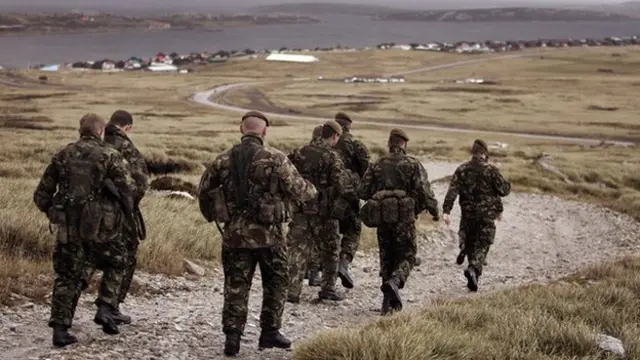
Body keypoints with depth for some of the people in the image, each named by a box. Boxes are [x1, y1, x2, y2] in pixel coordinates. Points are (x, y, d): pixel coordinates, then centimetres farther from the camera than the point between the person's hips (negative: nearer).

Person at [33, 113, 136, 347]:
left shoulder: (63, 156, 8)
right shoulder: (110, 156, -4)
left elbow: (41, 195, 10)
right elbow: (127, 189, -10)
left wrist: (53, 214, 25)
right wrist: (127, 214, 7)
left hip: (68, 226, 3)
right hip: (101, 225, -3)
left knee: (67, 276, 11)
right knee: (114, 265, 21)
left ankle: (60, 330, 7)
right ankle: (105, 309, 5)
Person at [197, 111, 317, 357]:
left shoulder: (224, 160, 1)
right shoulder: (275, 159, -11)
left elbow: (204, 190, 8)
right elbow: (298, 190, -9)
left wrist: (211, 216, 24)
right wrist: (312, 190, 14)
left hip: (234, 234, 3)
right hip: (268, 234, -3)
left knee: (235, 286, 9)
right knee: (276, 283, 15)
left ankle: (232, 338, 6)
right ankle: (270, 333, 17)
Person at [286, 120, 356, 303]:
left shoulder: (299, 153, 5)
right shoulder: (332, 157, -11)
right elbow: (343, 185, -18)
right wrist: (355, 195, -3)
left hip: (300, 209, 4)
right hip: (323, 212, -4)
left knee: (298, 251, 5)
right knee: (330, 250, 14)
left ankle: (292, 291, -2)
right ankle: (327, 288, 18)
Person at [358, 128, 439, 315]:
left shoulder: (377, 165, 8)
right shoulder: (413, 164, -2)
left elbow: (363, 191, 7)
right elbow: (424, 191, -10)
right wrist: (434, 210, 3)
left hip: (382, 217, 3)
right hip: (404, 217, -3)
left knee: (387, 257, 13)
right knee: (407, 256, 5)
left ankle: (389, 301, 10)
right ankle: (394, 281, -25)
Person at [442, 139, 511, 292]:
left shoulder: (462, 170, 1)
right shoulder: (491, 170, -8)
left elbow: (452, 191, -8)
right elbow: (504, 190, -6)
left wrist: (446, 211, -12)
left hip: (468, 214, 3)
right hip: (487, 215, -3)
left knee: (469, 244, 18)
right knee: (482, 246, 0)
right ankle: (473, 269, -25)